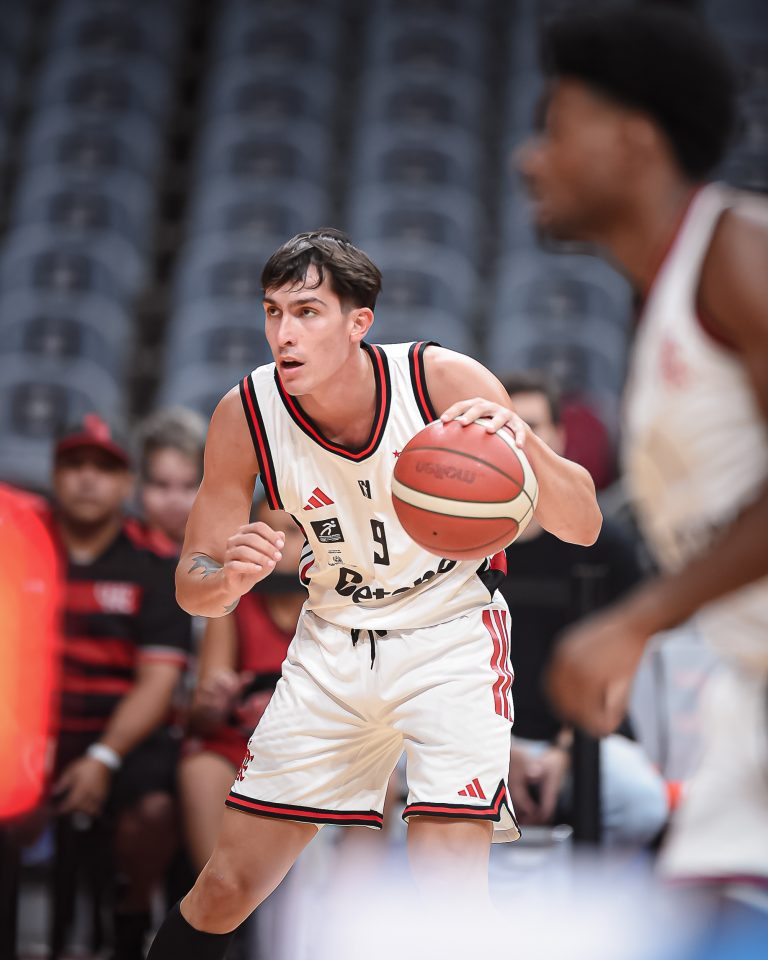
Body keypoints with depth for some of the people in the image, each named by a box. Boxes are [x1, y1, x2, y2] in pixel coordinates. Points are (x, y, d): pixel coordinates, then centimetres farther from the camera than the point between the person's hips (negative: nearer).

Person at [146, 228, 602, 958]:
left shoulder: (445, 382, -22)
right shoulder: (246, 414, -15)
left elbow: (582, 526, -19)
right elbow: (193, 585, -5)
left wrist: (523, 444, -40)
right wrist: (230, 578, -30)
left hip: (452, 635, -3)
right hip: (332, 644, 3)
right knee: (227, 886, 6)